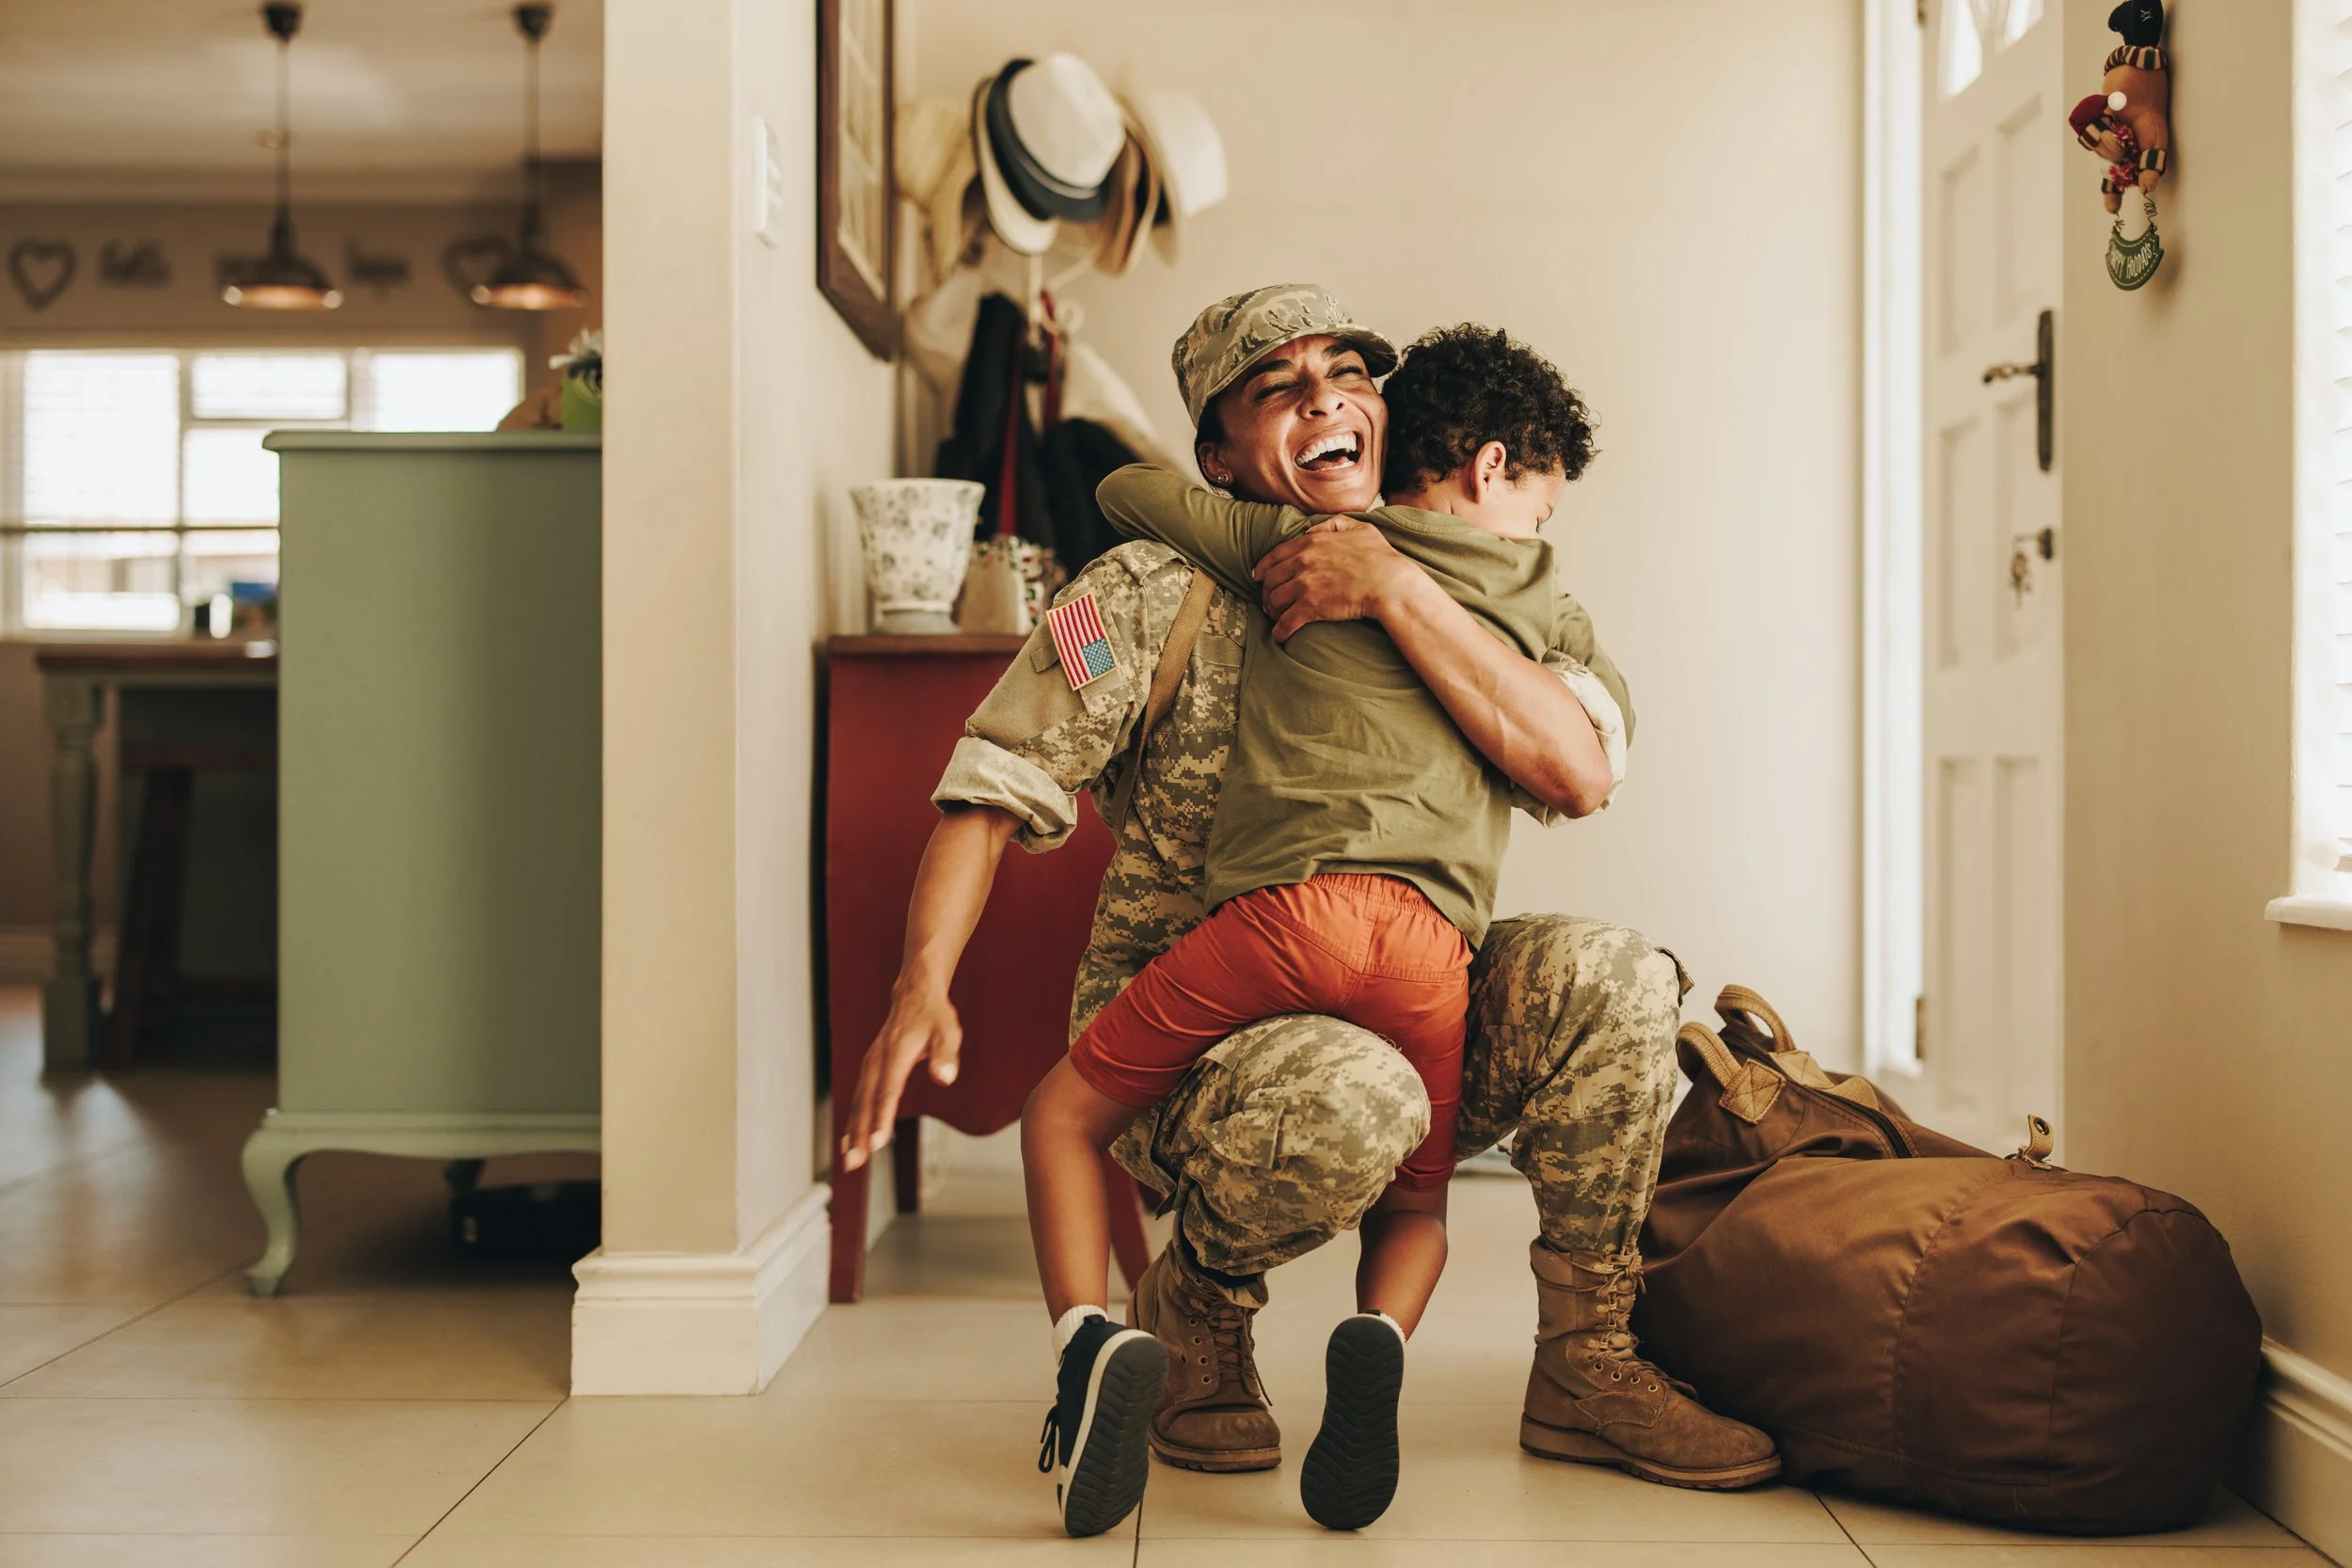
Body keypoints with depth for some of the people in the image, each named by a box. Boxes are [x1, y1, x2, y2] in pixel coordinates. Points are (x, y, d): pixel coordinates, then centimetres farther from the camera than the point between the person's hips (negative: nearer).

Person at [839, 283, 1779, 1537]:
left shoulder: (1447, 608, 6)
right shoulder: (1154, 592, -4)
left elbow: (1570, 766, -13)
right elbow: (995, 789, -8)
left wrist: (1393, 587, -21)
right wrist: (920, 990, -24)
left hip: (1396, 1012, 4)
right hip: (1180, 1042, -4)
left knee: (1608, 978, -21)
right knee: (1350, 1099, -38)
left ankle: (1583, 1368, -4)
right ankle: (1192, 1312, -3)